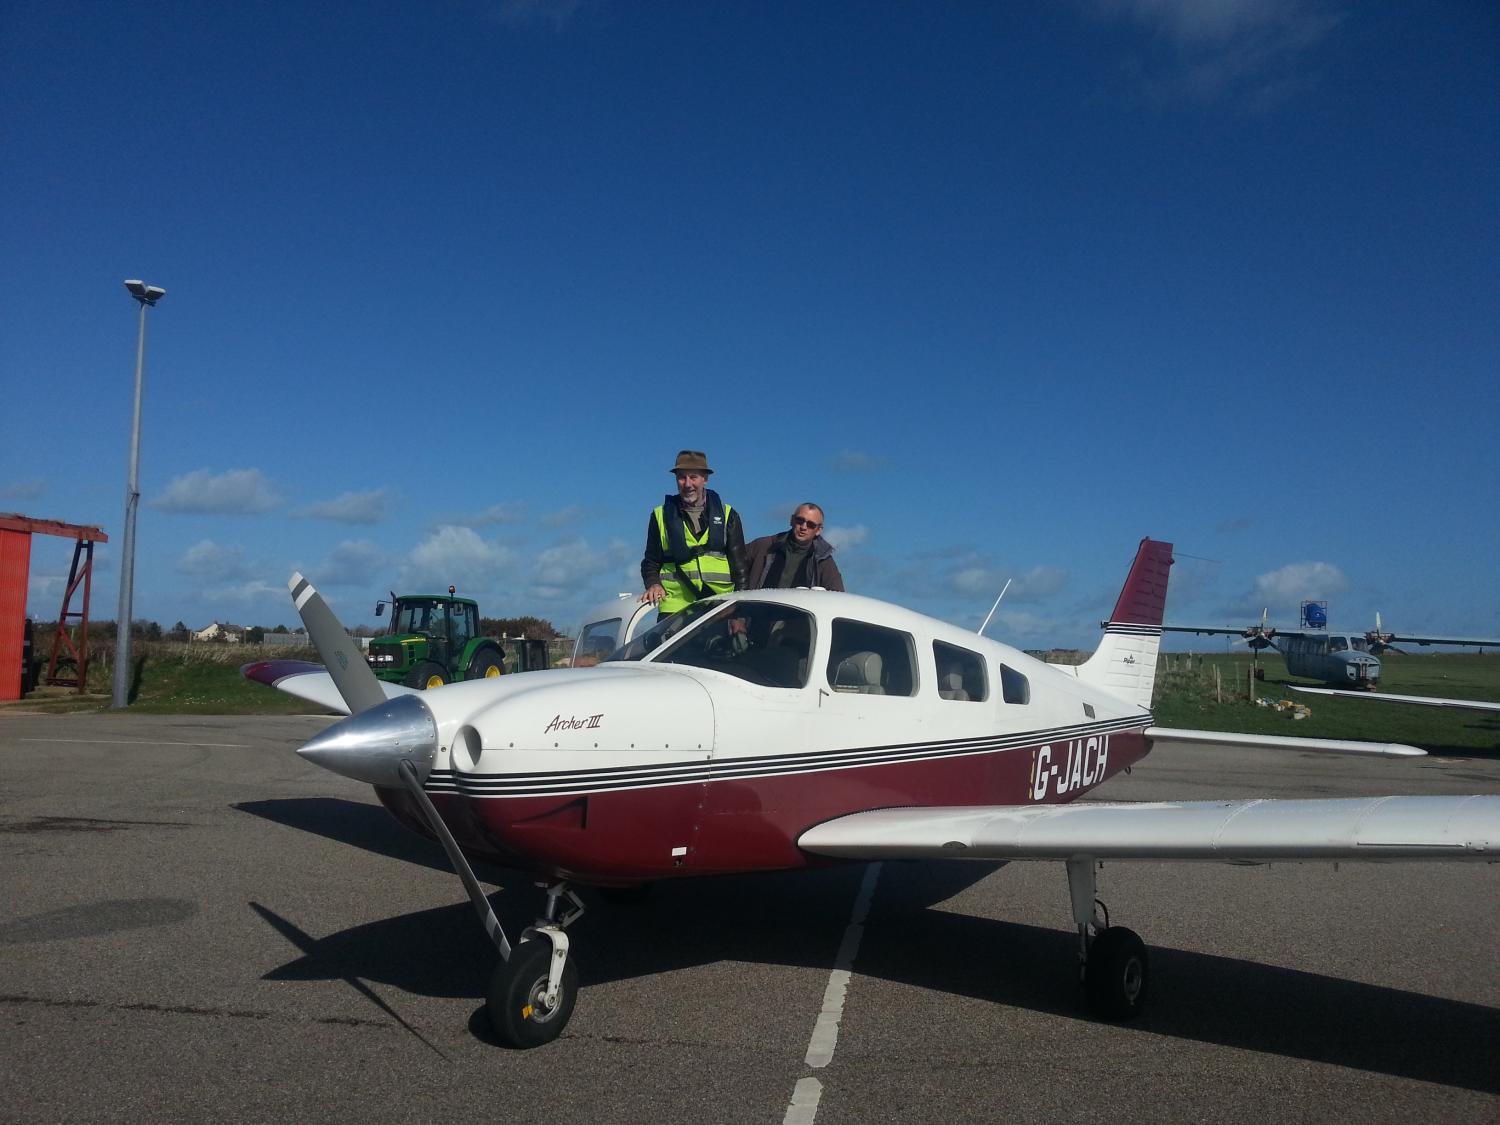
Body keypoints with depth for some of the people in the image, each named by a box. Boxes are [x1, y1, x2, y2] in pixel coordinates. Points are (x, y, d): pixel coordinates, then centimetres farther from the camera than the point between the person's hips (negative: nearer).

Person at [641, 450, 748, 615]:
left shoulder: (727, 515, 13)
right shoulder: (660, 516, 14)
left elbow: (739, 565, 11)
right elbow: (650, 562, 17)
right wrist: (653, 584, -4)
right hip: (675, 609, 0)